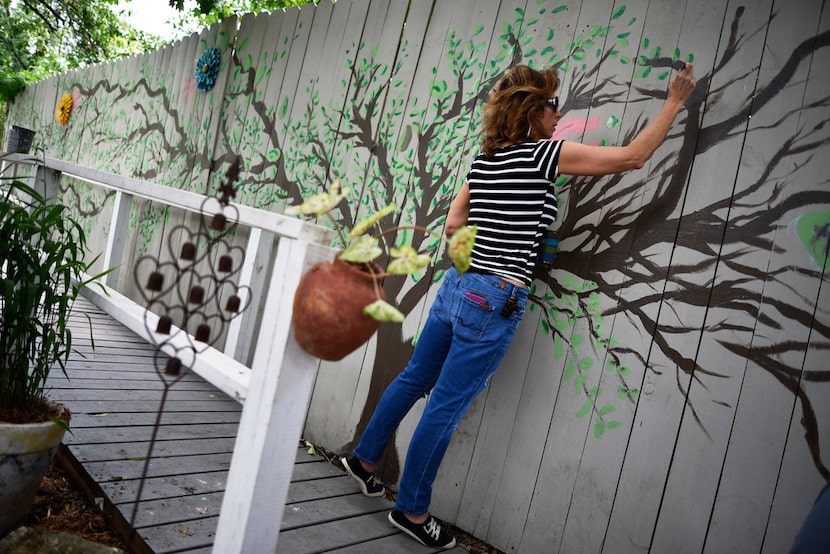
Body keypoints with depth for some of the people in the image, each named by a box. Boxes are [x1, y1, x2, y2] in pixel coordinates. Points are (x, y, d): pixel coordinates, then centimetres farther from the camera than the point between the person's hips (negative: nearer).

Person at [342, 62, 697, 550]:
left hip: (457, 287, 7)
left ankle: (365, 459, 39)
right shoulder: (548, 153, -8)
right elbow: (633, 157, -4)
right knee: (446, 409, 3)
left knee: (413, 380, 22)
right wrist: (675, 102, 6)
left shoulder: (484, 160, 10)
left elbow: (453, 224, 14)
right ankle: (412, 510, 19)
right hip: (494, 302, -7)